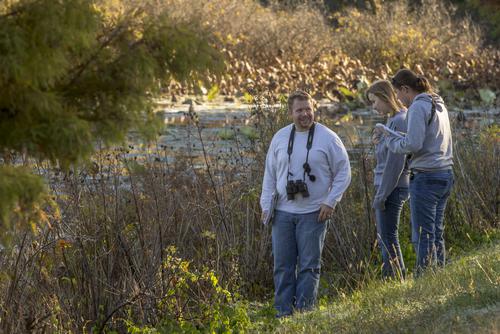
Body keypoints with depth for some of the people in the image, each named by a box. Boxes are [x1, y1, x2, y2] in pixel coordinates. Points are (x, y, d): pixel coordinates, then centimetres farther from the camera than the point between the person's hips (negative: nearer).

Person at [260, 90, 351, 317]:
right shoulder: (280, 138, 8)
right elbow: (270, 174, 15)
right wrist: (266, 205, 9)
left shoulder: (327, 138, -3)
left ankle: (304, 312, 5)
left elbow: (343, 173, 2)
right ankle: (283, 313, 10)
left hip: (313, 213, -3)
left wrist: (330, 202, -7)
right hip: (283, 213, 3)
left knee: (309, 265, -1)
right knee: (282, 265, 4)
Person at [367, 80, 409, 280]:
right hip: (388, 188, 10)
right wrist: (379, 143, 7)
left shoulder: (399, 121, -16)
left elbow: (395, 161, -20)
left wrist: (382, 194, -18)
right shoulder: (393, 120, 14)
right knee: (384, 239, 13)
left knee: (388, 238, -7)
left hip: (392, 188, -10)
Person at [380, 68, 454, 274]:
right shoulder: (439, 105, 17)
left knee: (423, 236, -6)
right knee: (437, 234, 13)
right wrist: (398, 138, 14)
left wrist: (392, 140, -2)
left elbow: (413, 143, -19)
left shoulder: (419, 107, -11)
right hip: (445, 174, 9)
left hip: (426, 176, -9)